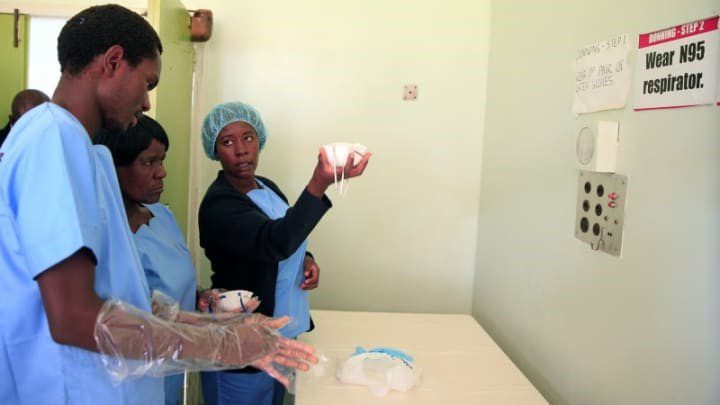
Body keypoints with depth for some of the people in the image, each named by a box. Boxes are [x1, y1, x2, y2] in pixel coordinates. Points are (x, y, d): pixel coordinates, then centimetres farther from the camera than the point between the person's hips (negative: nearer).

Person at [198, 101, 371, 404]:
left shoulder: (266, 186, 5)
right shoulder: (218, 204, -21)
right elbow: (274, 242, -37)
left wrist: (306, 260, -5)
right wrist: (320, 183, -48)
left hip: (285, 332, 8)